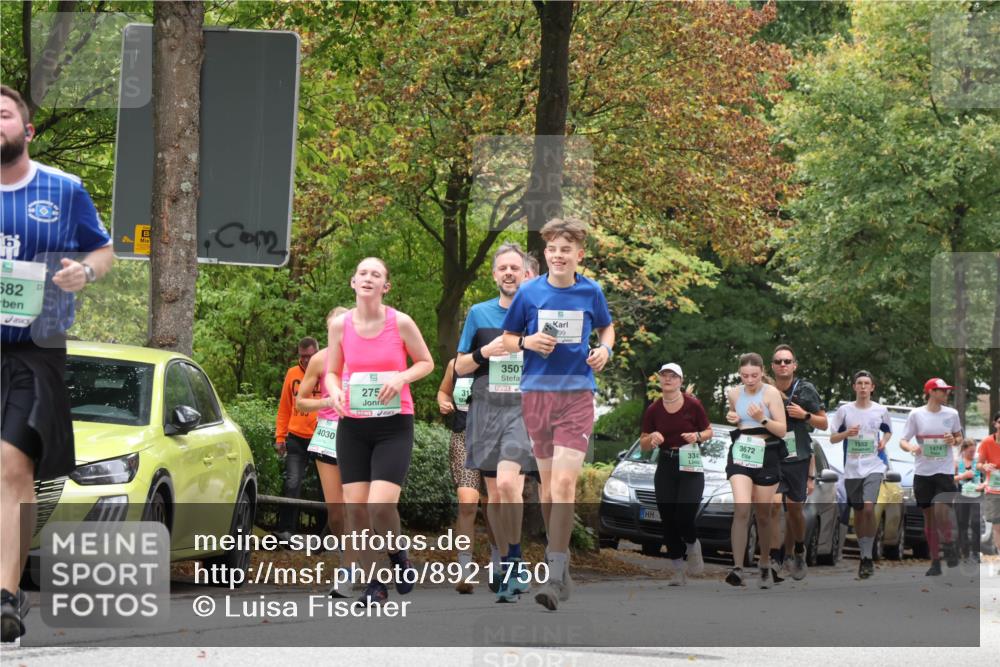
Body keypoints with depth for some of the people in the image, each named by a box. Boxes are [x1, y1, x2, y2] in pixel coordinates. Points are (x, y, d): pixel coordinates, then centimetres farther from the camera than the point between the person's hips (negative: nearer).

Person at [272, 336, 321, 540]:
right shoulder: (292, 374, 5)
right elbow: (284, 408, 10)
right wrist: (280, 437, 6)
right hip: (296, 438, 1)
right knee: (292, 484, -7)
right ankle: (285, 530, -5)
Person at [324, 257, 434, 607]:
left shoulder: (401, 323, -7)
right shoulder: (340, 324, 0)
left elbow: (426, 362, 6)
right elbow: (332, 371, 12)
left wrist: (402, 377, -14)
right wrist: (335, 391, -11)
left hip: (394, 426, -3)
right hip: (353, 425, 3)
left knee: (381, 506, -16)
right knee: (355, 508, -2)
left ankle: (398, 555, 16)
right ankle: (374, 584, 14)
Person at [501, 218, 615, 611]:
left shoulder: (591, 292, 2)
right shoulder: (529, 292, 1)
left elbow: (606, 327, 20)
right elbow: (507, 339, 10)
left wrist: (605, 349, -1)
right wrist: (528, 342, -11)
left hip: (577, 394, -2)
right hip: (537, 391, 2)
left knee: (564, 482, -14)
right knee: (547, 482, 8)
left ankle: (555, 576, -16)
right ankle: (557, 555, 25)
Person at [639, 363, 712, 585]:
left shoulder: (693, 405, -4)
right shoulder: (653, 410, 3)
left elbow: (709, 431, 7)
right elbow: (643, 444, 10)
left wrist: (697, 436, -14)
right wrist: (652, 438, -12)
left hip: (691, 467, -3)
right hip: (665, 467, 3)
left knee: (684, 516, -17)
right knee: (668, 521, 2)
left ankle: (693, 546, 17)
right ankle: (679, 571, 14)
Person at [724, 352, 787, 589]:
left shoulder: (771, 393, -7)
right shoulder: (734, 393, 5)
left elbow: (782, 430, -9)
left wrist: (762, 419, -25)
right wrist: (732, 419, 1)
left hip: (766, 456, -2)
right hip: (740, 454, 2)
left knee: (763, 515, 8)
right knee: (741, 509, -18)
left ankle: (765, 566, 27)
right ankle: (737, 568, -24)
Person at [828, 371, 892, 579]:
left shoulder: (881, 411, 4)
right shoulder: (844, 410, 2)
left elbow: (888, 431, 21)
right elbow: (832, 438, 5)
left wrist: (884, 440, 0)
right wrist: (847, 433, -14)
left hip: (873, 466, -2)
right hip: (852, 468, 2)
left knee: (869, 508, -20)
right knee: (858, 513, 8)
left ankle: (868, 556, -15)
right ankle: (864, 556, 22)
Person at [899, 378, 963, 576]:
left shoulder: (951, 414, 2)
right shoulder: (916, 414, -2)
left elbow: (959, 437, 15)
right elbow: (903, 441, 0)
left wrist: (954, 440, -8)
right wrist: (911, 447, -22)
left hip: (945, 472, -1)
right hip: (922, 472, 1)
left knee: (941, 513, -17)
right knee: (929, 518, 6)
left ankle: (948, 545, 11)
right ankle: (935, 562, 16)